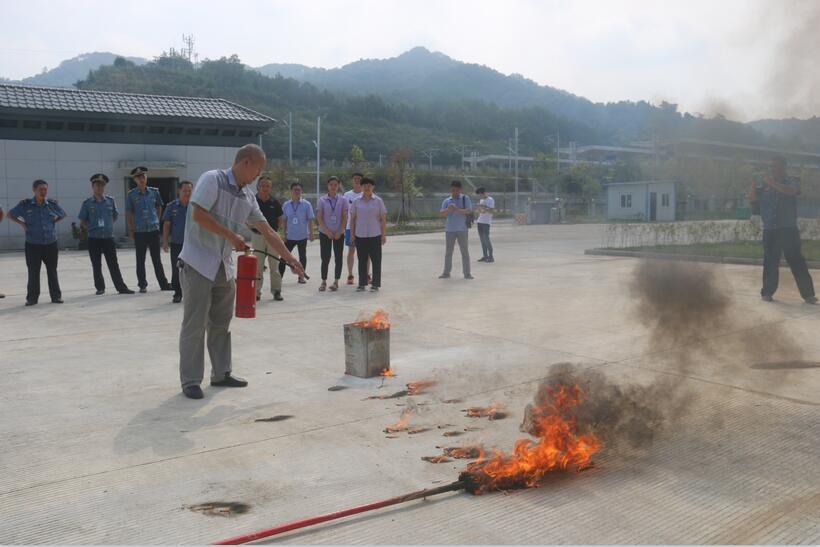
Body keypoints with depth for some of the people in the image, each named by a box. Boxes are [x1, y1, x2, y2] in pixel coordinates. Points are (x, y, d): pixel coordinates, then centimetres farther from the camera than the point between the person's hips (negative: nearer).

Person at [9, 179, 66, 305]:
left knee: (52, 271, 8)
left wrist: (54, 222, 3)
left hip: (51, 244, 1)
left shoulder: (52, 204, 1)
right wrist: (22, 223, -4)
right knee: (33, 272, 2)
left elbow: (63, 214, 18)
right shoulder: (25, 205, -4)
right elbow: (11, 214, 9)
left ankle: (56, 296, 16)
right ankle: (32, 298, 10)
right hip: (32, 245, -1)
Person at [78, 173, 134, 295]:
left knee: (113, 265, 3)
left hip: (109, 238, 0)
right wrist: (91, 228, -4)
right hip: (94, 239, 0)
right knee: (96, 266, 7)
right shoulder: (87, 203, -1)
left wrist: (108, 225, 5)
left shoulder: (110, 201, 2)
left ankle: (121, 287, 6)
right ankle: (100, 288, 17)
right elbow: (82, 222, 6)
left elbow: (115, 216, 14)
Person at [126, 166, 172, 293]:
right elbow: (128, 213, 2)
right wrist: (130, 230, 1)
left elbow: (159, 207, 16)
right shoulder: (131, 195, -3)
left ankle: (163, 283, 14)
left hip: (154, 229, 1)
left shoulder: (154, 192, 2)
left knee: (157, 259, 8)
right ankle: (142, 285, 14)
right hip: (139, 231, -1)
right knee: (140, 260, 6)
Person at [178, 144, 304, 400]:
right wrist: (231, 236, -17)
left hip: (225, 268, 8)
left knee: (221, 323, 13)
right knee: (195, 325, -2)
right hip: (198, 265, -7)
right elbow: (198, 215, -20)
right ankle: (190, 381, 6)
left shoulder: (248, 197, 11)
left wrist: (290, 259, 7)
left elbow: (267, 231, 12)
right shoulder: (212, 180, -10)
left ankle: (221, 373, 24)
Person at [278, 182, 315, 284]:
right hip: (290, 236, 1)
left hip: (302, 236, -1)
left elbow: (310, 220, 0)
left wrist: (311, 233, -4)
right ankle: (279, 276, 1)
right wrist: (284, 234, 6)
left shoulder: (306, 204, -2)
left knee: (302, 256, 9)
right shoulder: (286, 205, 4)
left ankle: (301, 276, 20)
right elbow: (284, 221, 8)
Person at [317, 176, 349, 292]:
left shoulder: (342, 200, 2)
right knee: (325, 258, -1)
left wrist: (339, 231, -10)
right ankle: (323, 281, 6)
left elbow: (345, 217, 0)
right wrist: (327, 231, -11)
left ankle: (336, 282, 8)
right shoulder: (322, 200, 0)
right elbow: (319, 217, -2)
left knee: (338, 258, 1)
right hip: (325, 233, -1)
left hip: (339, 233, 1)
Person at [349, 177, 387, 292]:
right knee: (362, 260, 7)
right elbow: (352, 219, 9)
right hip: (360, 235, 2)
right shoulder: (357, 201, 7)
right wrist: (352, 234, 3)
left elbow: (383, 219, 1)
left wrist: (384, 235, -3)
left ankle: (375, 284, 6)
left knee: (376, 260, 0)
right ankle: (362, 284, 14)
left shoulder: (378, 201, 2)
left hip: (375, 235, -2)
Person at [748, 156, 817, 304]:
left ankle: (808, 294, 0)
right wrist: (754, 183, -14)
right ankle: (767, 292, 13)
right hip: (769, 230, 2)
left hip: (788, 229, -2)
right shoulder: (764, 184, 9)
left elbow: (791, 191, -20)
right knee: (770, 262, 5)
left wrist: (772, 182, -25)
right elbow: (753, 198, 3)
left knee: (797, 261, -2)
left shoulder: (792, 181, 1)